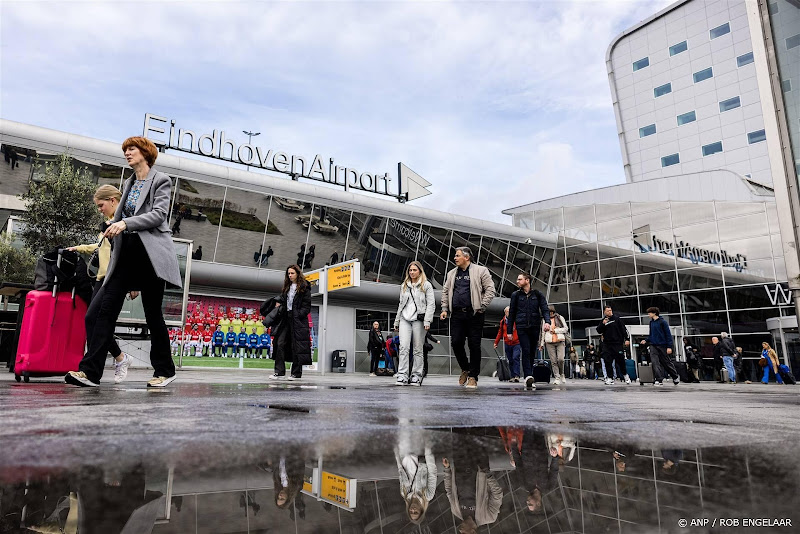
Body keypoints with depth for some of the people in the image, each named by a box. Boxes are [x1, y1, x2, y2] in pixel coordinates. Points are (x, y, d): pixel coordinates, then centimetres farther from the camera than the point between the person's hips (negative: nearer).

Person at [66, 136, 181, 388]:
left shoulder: (160, 180, 2)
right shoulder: (129, 183, 23)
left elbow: (159, 214, -12)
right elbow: (121, 216, 26)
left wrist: (125, 223, -22)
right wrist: (113, 227, 11)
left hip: (151, 253, -7)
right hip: (126, 253, 7)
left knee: (153, 314, -2)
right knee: (102, 310, -6)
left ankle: (165, 371, 11)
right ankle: (90, 371, -6)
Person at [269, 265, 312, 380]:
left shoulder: (304, 288, -2)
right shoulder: (287, 287, 18)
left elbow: (307, 306, -6)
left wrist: (298, 315, -16)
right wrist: (278, 304, 4)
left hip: (298, 321, -6)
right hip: (286, 319, 6)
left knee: (296, 346, -2)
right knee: (280, 344, -3)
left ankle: (296, 373, 7)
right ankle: (279, 372, 0)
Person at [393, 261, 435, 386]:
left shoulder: (426, 285, 5)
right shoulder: (404, 286, 19)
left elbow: (431, 304, -2)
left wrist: (427, 321, -12)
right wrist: (396, 321, 20)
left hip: (418, 319, -3)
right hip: (405, 319, 3)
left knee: (418, 349, -1)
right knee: (403, 347, -9)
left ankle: (416, 376, 6)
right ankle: (402, 376, -10)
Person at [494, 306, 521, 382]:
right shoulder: (502, 321, 10)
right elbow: (500, 332, 18)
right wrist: (496, 342, 16)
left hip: (516, 343, -4)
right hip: (507, 344, 4)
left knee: (515, 358, -17)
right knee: (510, 361, 8)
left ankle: (517, 376, -17)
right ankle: (513, 376, 13)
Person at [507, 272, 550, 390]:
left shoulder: (537, 294, 9)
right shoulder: (516, 295, 10)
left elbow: (545, 309, 2)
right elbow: (511, 313, 11)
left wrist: (547, 321, -18)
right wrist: (509, 330, 8)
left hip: (535, 327, 1)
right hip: (521, 327, -1)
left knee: (532, 353, 5)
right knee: (525, 351, -15)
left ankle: (528, 377, 14)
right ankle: (528, 376, -23)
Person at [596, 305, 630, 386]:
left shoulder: (617, 319, 3)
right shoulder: (603, 321, 9)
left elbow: (624, 329, 2)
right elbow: (599, 330, 3)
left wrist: (626, 339, -5)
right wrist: (603, 324, -13)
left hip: (618, 343, -2)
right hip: (607, 344, 2)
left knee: (621, 361, 4)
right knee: (608, 361, -5)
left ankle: (625, 375, 26)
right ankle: (609, 378, 1)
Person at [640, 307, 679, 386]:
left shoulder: (662, 321, -9)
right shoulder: (651, 322, 10)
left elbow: (668, 334, -10)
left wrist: (669, 347, -14)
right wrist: (646, 340, 2)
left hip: (662, 345, -5)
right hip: (653, 345, 5)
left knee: (667, 362, 8)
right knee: (655, 362, -8)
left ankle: (675, 377, 29)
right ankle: (659, 380, -8)